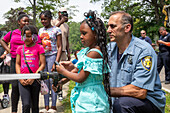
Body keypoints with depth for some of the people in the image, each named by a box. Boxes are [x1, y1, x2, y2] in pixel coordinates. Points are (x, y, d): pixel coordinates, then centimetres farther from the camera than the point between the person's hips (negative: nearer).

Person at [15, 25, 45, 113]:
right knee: (26, 105, -11)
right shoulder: (20, 48, 10)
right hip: (23, 80, 1)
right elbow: (17, 64, 10)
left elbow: (42, 64, -3)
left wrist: (33, 77, -11)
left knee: (35, 105, 10)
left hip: (35, 80, -1)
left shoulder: (39, 48, 1)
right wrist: (20, 78, -3)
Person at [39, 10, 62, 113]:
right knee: (45, 81, 6)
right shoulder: (41, 30, 13)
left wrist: (56, 62, -14)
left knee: (52, 81, -3)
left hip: (52, 56, -5)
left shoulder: (56, 30, -4)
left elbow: (60, 47, -6)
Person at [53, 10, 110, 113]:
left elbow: (80, 78, -18)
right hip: (84, 96, 9)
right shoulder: (87, 50, 8)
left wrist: (63, 71, -4)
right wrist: (61, 82, 10)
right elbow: (77, 70, 16)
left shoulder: (94, 53, -21)